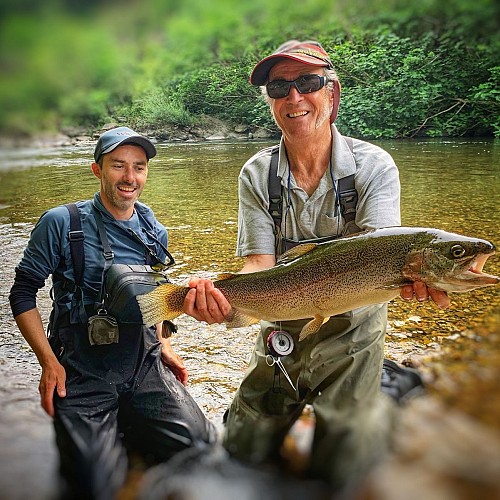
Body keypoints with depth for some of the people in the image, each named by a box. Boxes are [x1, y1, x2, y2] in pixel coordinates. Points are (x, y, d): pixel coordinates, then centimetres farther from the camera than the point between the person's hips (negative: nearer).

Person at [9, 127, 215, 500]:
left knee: (205, 448, -12)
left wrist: (164, 345, 11)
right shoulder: (61, 223, -6)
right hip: (82, 375, -3)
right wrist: (49, 362, -8)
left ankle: (127, 431, 14)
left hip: (146, 368, 4)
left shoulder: (155, 232, 8)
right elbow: (24, 291, -2)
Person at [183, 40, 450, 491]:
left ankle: (381, 407, 32)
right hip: (281, 334, 3)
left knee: (340, 473, 3)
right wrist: (221, 295, -36)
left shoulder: (374, 166, -12)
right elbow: (260, 266, -14)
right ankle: (300, 406, 42)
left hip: (352, 338, -2)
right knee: (243, 454, 14)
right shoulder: (257, 175, -7)